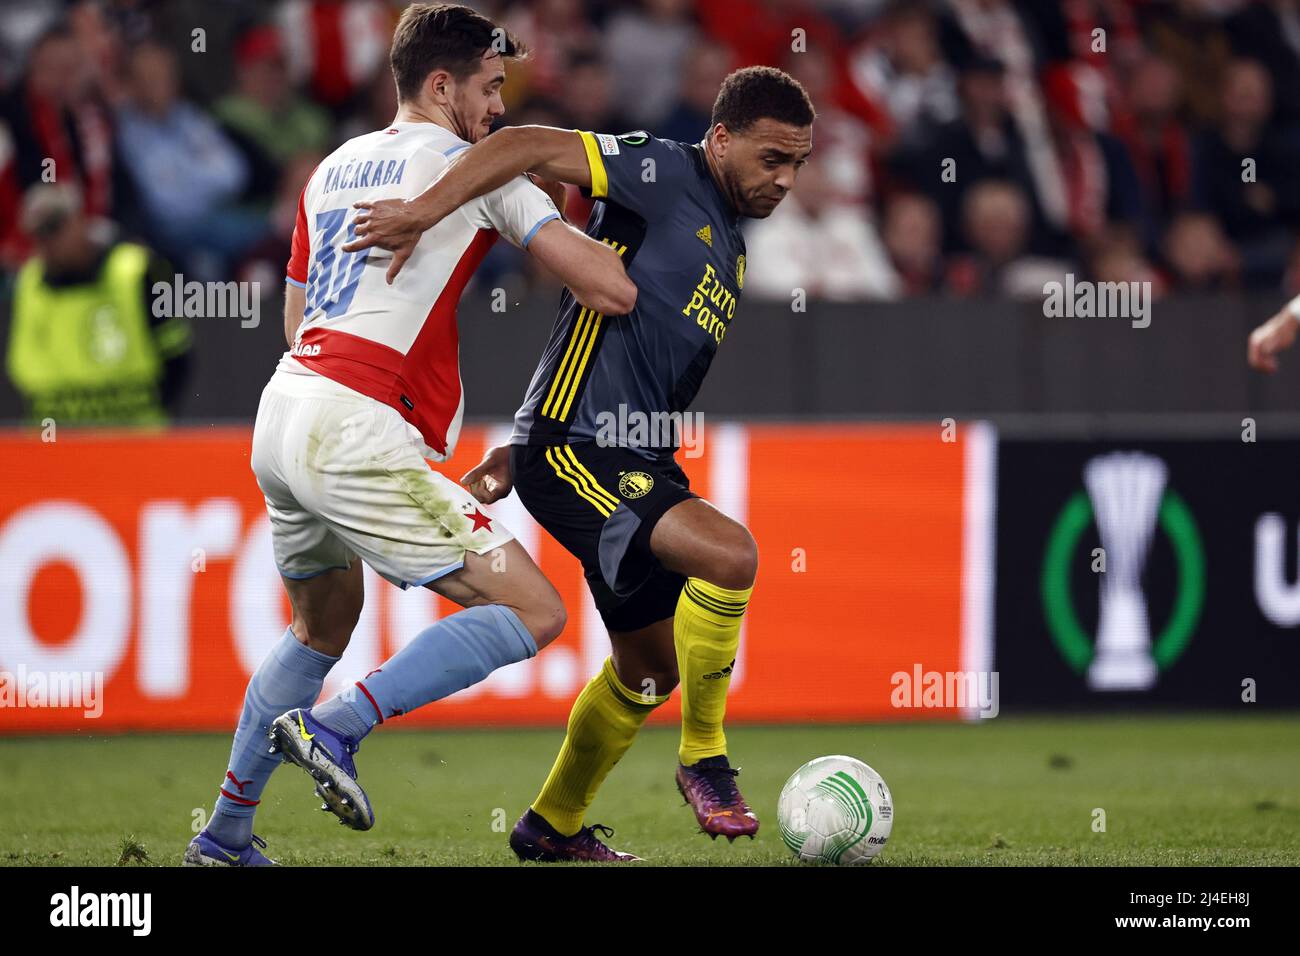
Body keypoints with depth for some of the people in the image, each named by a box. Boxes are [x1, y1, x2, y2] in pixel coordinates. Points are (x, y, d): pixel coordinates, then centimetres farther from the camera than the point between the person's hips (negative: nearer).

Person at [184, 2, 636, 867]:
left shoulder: (333, 168, 20)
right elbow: (612, 291, -7)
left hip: (285, 408, 9)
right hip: (357, 435, -9)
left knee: (323, 626, 30)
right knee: (533, 614, -8)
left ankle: (225, 832, 29)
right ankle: (335, 727, -18)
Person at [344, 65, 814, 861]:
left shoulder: (732, 248, 18)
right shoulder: (666, 176, -9)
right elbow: (530, 147, -19)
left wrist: (522, 449, 17)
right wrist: (425, 212, -31)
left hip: (641, 465, 10)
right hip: (574, 452, -10)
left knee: (650, 669, 19)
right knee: (729, 554, -28)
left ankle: (553, 826, 37)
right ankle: (704, 760, -11)